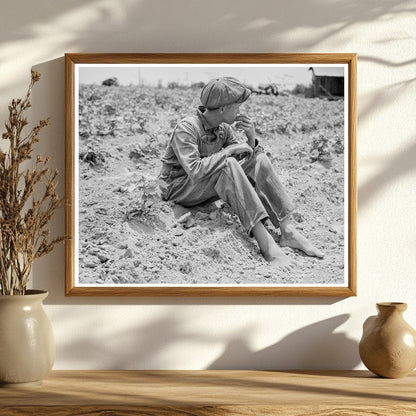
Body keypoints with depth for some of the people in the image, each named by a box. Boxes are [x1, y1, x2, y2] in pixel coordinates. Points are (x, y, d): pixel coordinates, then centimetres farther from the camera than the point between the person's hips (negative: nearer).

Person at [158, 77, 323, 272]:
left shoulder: (223, 129, 3)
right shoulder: (186, 128, -21)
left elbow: (249, 157, 7)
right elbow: (195, 171, -35)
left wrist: (251, 140, -13)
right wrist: (229, 150, -27)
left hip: (211, 187, 8)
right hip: (178, 188, -7)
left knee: (259, 160, -10)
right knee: (228, 165, -33)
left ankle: (287, 231, -17)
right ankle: (265, 242, -38)